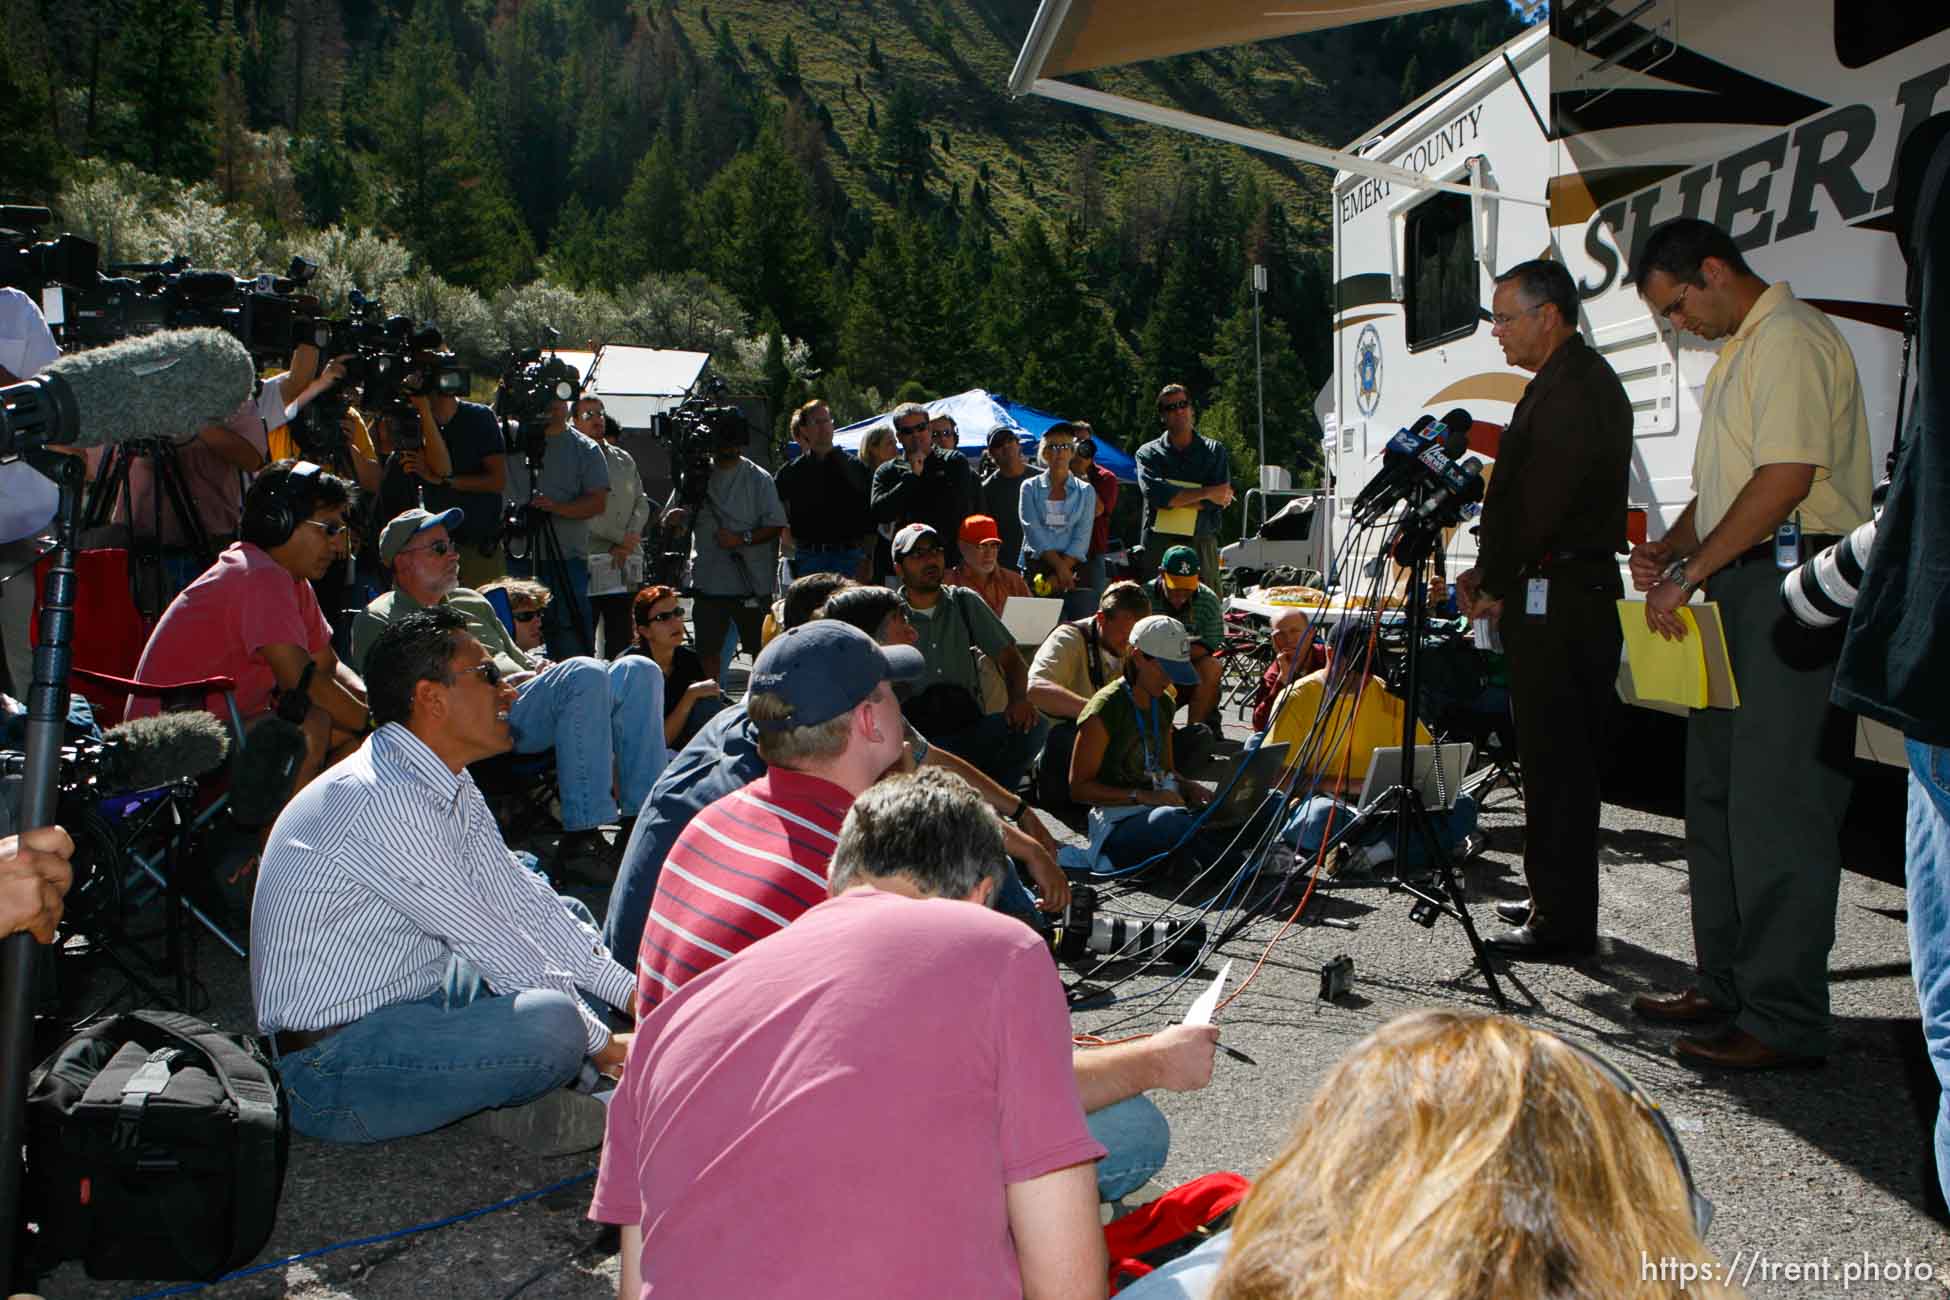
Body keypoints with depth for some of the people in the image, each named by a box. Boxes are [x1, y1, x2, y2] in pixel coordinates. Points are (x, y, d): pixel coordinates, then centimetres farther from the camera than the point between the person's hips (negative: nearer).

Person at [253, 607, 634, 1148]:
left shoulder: (449, 784, 5)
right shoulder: (384, 802, -25)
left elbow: (522, 900, 7)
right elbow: (490, 943, -20)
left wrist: (635, 992, 0)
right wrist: (600, 1041, -11)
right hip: (331, 1069, -11)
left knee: (568, 918, 15)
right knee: (552, 1024, -32)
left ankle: (524, 1094, -3)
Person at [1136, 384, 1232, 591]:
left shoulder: (1214, 451, 12)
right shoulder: (1148, 453, 9)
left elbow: (1221, 500, 0)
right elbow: (1154, 494, -10)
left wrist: (1176, 497, -6)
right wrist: (1206, 493, -8)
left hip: (1202, 543, 1)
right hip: (1159, 543, -1)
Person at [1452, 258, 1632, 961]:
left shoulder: (1573, 387, -14)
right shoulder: (1571, 382, 20)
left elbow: (1540, 502, -19)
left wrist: (1498, 585, -8)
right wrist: (1491, 572, 13)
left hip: (1558, 602, -11)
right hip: (1566, 595, 11)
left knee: (1555, 761, -6)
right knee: (1558, 758, 15)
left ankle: (1562, 920, 0)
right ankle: (1556, 900, 25)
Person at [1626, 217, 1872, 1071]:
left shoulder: (1789, 337, -10)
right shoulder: (1738, 351, 22)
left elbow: (1787, 477, -21)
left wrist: (1689, 576, -18)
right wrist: (1668, 550, 10)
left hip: (1793, 587, -11)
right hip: (1741, 588, 11)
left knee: (1775, 804, -10)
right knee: (1717, 793, 13)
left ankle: (1785, 1022, -4)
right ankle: (1728, 984, 23)